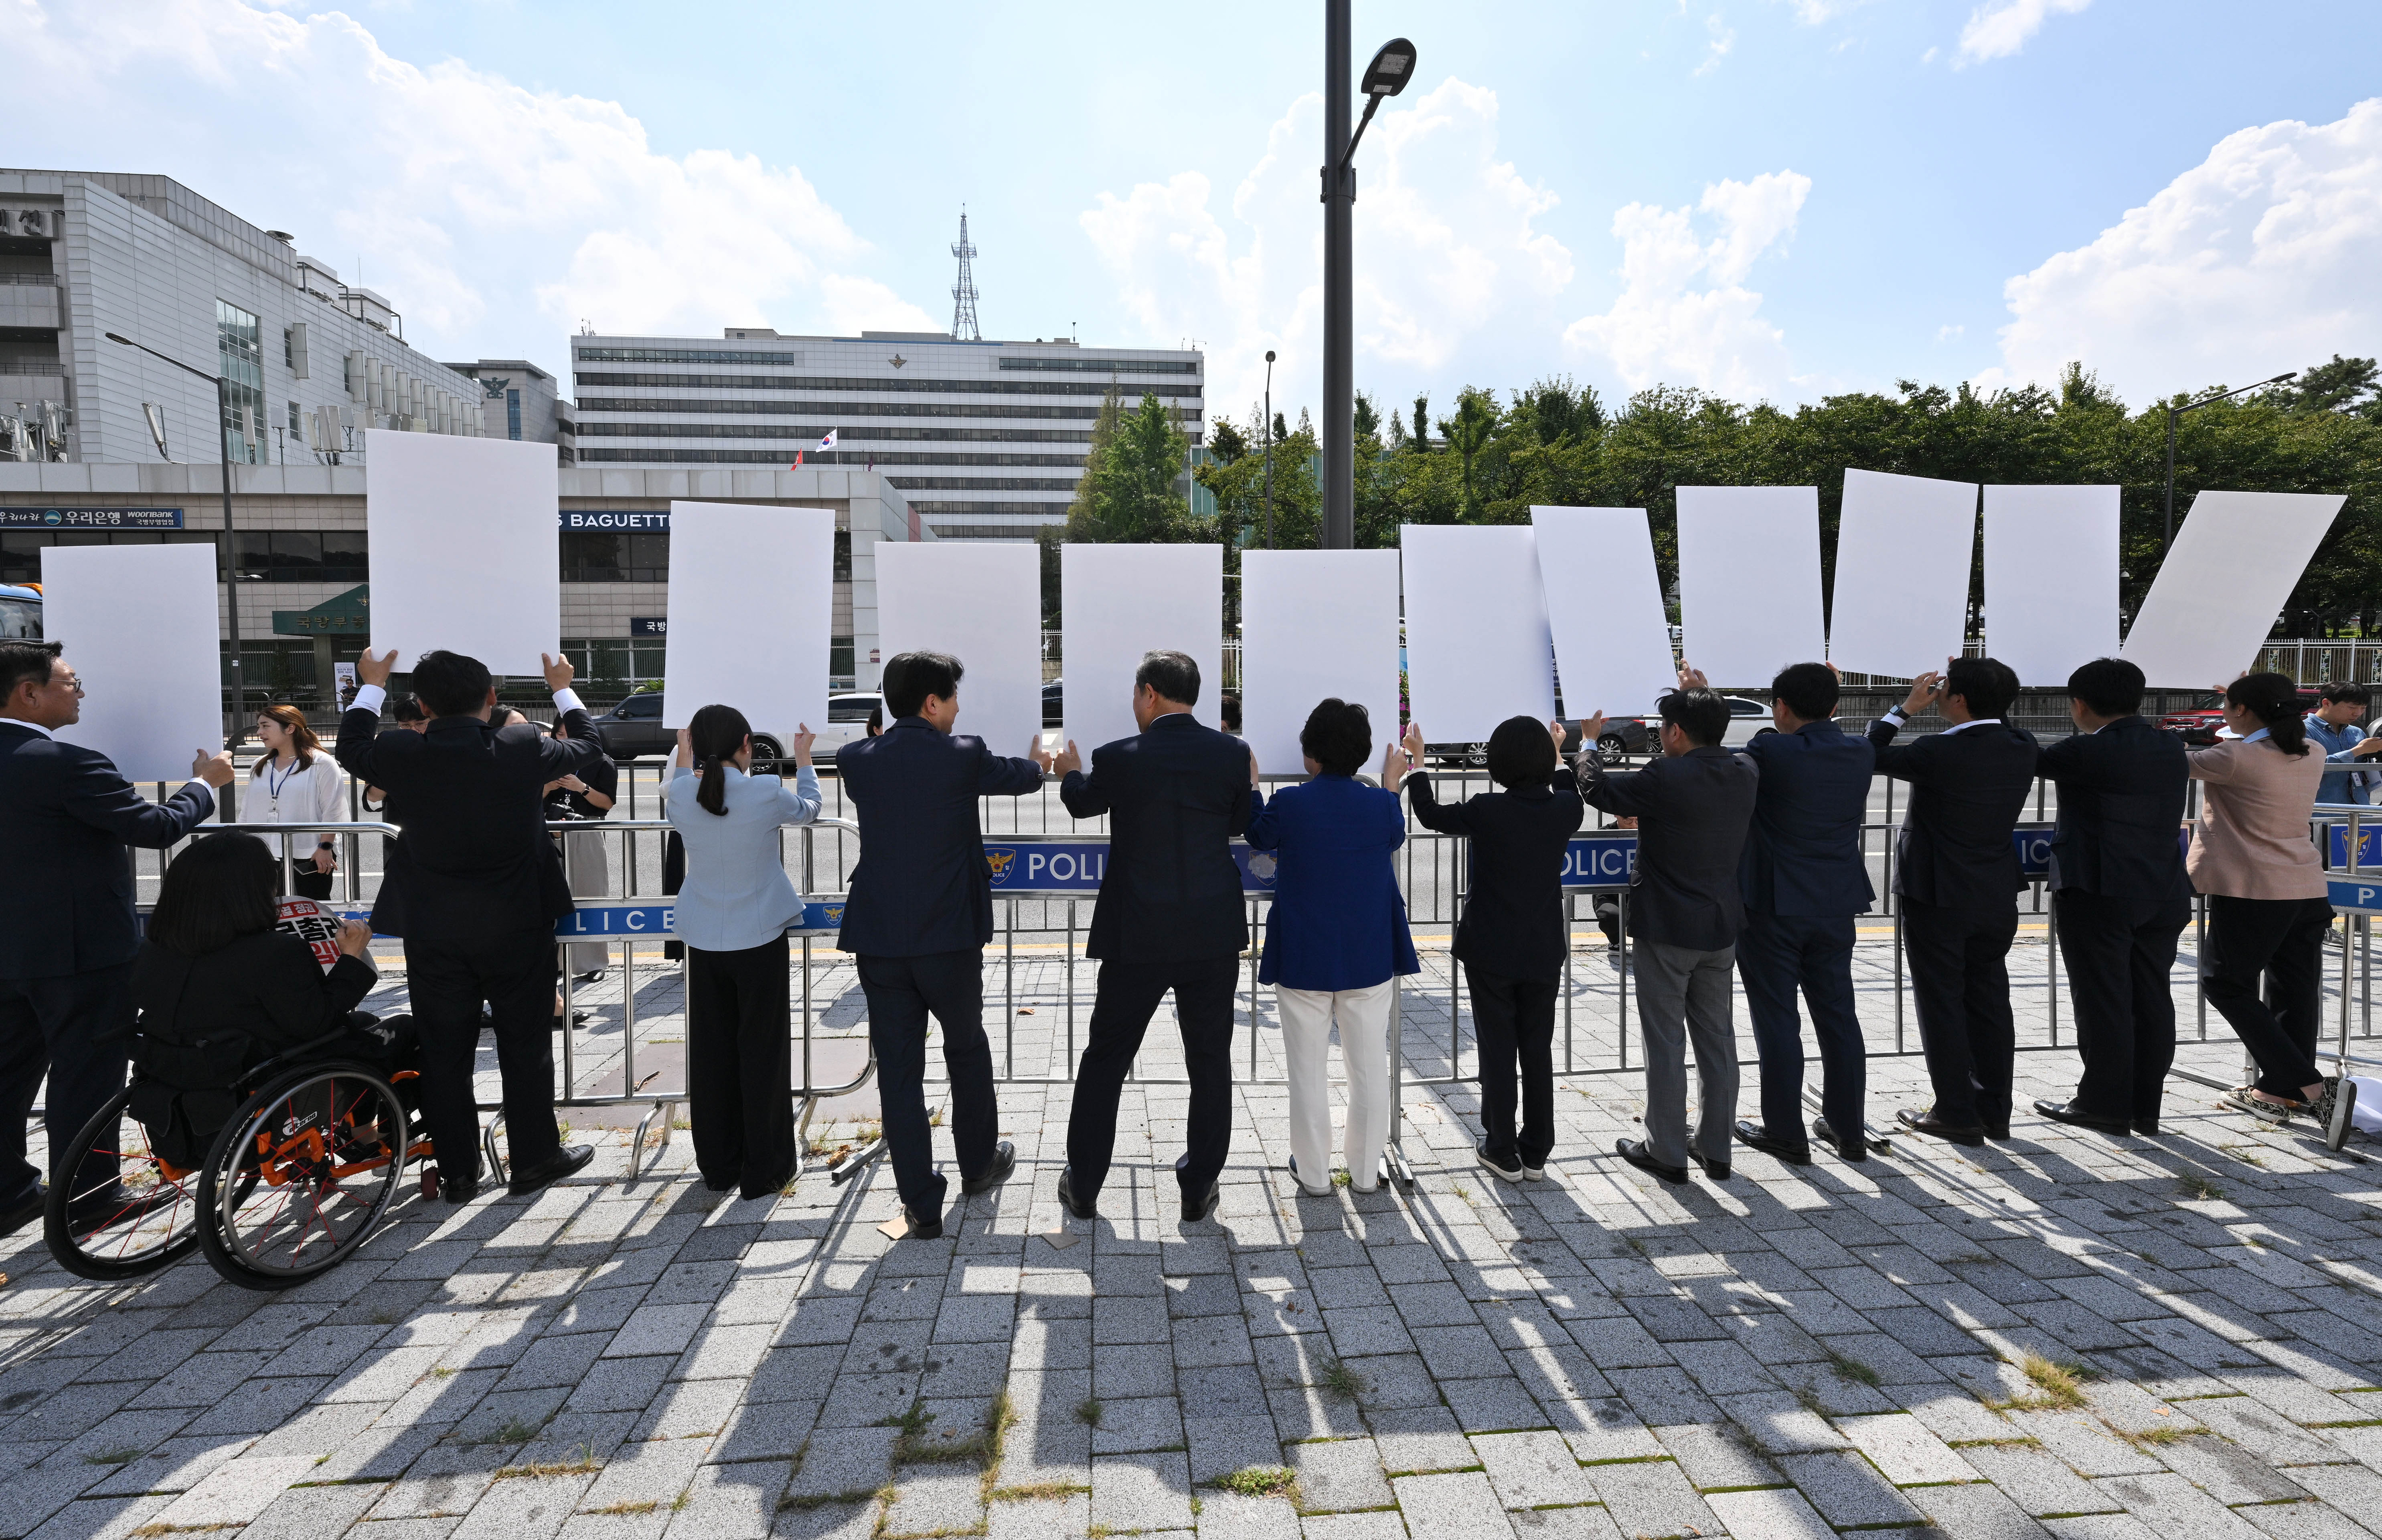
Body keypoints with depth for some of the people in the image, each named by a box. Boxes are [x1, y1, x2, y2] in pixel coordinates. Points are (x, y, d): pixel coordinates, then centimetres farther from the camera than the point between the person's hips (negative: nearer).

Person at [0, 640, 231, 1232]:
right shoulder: (66, 764, -21)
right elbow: (158, 827, -18)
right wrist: (206, 783, -2)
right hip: (83, 950, -8)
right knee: (84, 1074, 4)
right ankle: (85, 1201, 14)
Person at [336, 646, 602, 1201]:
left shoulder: (401, 755, -9)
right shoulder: (525, 748, -13)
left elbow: (352, 748, 15)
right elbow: (587, 745, 8)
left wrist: (371, 686, 30)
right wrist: (563, 689, 24)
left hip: (435, 936, 2)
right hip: (518, 927, -1)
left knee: (445, 1052, 13)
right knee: (526, 1044, 11)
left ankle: (457, 1172, 23)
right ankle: (534, 1159, 22)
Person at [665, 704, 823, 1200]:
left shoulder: (681, 794, -8)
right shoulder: (766, 793, -16)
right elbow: (809, 808, 7)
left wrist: (683, 756, 25)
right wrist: (803, 757, 22)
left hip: (703, 941, 3)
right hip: (759, 939, -3)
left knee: (710, 1052, 14)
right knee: (762, 1052, 7)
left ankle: (718, 1167, 26)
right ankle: (763, 1171, 16)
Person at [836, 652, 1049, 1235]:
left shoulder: (857, 761, 0)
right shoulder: (963, 755, -9)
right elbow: (1020, 777, 10)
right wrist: (1038, 759, 35)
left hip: (878, 943, 2)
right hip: (950, 939, -2)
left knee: (898, 1071, 9)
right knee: (967, 1049, 20)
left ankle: (921, 1204, 16)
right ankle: (979, 1163, 39)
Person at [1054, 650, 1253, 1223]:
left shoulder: (1120, 758, -11)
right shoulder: (1232, 753, -5)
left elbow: (1083, 803, 10)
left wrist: (1070, 772, 32)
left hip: (1139, 938, -1)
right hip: (1214, 937, 2)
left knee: (1105, 1058, 14)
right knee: (1210, 1061, 13)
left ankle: (1083, 1186, 26)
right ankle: (1200, 1189, 23)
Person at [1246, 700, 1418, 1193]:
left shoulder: (1288, 804, -15)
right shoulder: (1380, 804, -9)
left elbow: (1259, 838, 6)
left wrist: (1251, 783, 18)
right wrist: (1392, 786, 24)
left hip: (1304, 960, -2)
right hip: (1369, 960, 2)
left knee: (1309, 1067, 11)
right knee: (1369, 1064, 13)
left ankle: (1314, 1173, 21)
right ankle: (1365, 1171, 25)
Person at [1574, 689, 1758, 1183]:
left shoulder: (1666, 778, -21)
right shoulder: (1746, 773, -1)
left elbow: (1597, 789, -9)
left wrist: (1588, 741, 9)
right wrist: (1702, 699, 25)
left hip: (1668, 929, -6)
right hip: (1722, 928, 7)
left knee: (1665, 1042, 4)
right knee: (1717, 1037, 15)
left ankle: (1666, 1153, 15)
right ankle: (1716, 1150, 26)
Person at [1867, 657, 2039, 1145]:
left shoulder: (1938, 752, -21)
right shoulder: (2022, 747, -1)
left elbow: (1871, 753, -9)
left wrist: (1907, 707, -1)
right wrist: (1966, 683, 7)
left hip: (1938, 897, -6)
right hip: (1997, 898, 7)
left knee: (1942, 1003, 3)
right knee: (1989, 1001, 14)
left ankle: (1957, 1113, 9)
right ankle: (1994, 1111, 23)